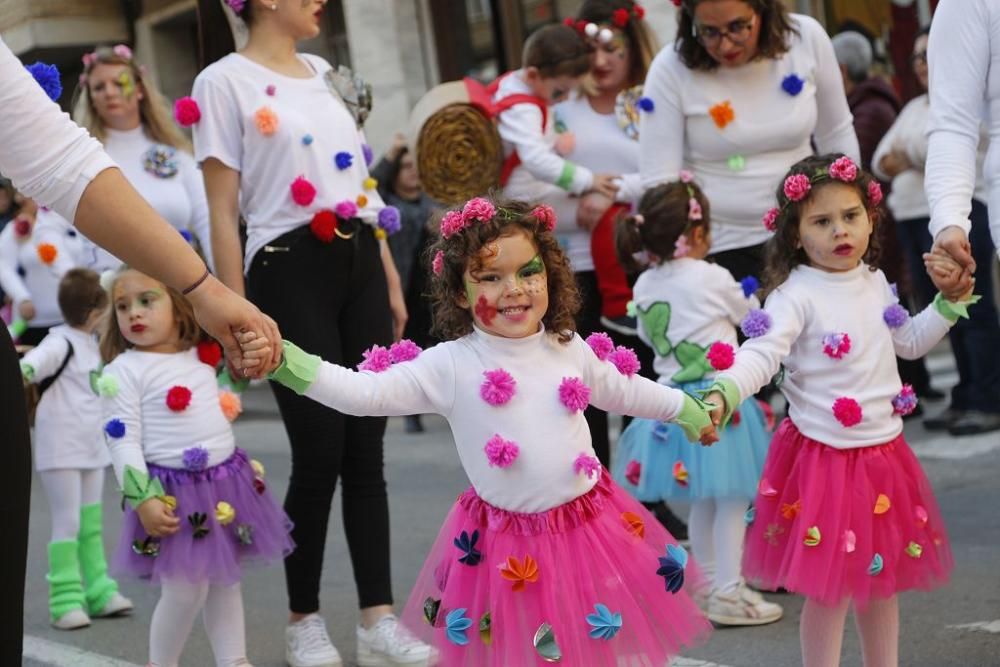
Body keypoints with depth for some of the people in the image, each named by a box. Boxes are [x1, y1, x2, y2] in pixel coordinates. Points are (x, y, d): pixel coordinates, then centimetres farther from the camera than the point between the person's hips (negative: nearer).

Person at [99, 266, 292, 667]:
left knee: (225, 579, 14)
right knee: (186, 589, -3)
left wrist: (258, 352, 3)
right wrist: (143, 499, -19)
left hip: (226, 483, 6)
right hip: (174, 495, -6)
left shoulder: (204, 355, 7)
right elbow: (123, 440, -13)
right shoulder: (123, 371, -9)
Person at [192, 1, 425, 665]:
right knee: (321, 450, -4)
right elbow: (223, 212, -7)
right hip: (290, 271, -6)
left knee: (366, 448, 4)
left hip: (359, 264, 6)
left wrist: (391, 279, 16)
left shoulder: (326, 73, 16)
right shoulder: (225, 81, -4)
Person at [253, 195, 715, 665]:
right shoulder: (451, 365, -14)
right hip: (507, 541, -3)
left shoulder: (570, 349, -1)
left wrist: (685, 408, 31)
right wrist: (286, 362, -33)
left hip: (588, 525, 3)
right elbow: (366, 392, -21)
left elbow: (623, 391, 18)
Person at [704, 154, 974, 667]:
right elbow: (761, 353, -30)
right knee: (831, 589, -1)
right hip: (826, 456, -7)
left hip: (884, 451, 7)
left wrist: (949, 301, 14)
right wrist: (723, 394, -48)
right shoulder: (796, 295, -17)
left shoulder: (875, 282, 7)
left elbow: (908, 343, 23)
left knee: (883, 577, 18)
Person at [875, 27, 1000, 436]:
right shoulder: (914, 107, 22)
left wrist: (903, 155, -2)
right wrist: (896, 163, -6)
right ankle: (966, 398, 15)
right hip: (912, 215, 8)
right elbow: (882, 159, 16)